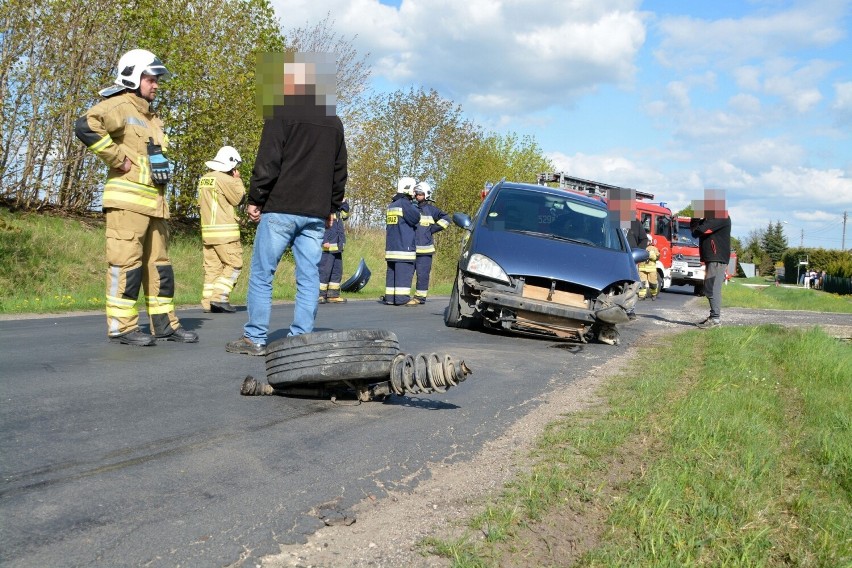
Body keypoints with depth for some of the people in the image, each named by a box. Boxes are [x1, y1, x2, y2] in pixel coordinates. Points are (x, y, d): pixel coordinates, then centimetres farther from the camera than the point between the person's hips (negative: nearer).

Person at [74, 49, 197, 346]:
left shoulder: (152, 117, 24)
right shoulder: (119, 106, -6)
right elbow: (86, 126, -24)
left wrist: (164, 165, 18)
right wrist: (117, 158, -20)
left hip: (155, 203, 9)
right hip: (127, 199, -9)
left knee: (159, 264, 10)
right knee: (126, 263, -7)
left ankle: (165, 323, 16)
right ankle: (121, 326, -2)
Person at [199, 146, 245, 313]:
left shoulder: (204, 179, 13)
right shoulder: (226, 180, -12)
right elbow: (239, 198, -3)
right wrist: (237, 179, 6)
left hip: (207, 230, 8)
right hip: (225, 231, -8)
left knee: (212, 266, 9)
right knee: (234, 264, -1)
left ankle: (208, 301, 7)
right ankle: (220, 297, -10)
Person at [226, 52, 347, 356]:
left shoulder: (281, 114, -3)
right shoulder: (334, 122, 15)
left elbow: (268, 163, -10)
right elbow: (340, 171, 18)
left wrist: (254, 200, -2)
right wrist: (331, 208, 22)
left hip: (281, 208, -5)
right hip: (316, 214, 5)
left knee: (261, 275, 2)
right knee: (309, 278, 5)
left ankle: (255, 339, 2)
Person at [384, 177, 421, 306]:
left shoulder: (391, 205, 18)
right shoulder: (405, 204, -10)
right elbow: (415, 219, -14)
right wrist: (415, 208, 5)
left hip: (391, 245, 9)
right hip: (404, 245, -9)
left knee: (392, 271, 9)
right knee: (404, 271, -9)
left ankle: (390, 297, 10)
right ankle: (402, 298, -12)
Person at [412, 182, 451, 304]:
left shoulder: (430, 209, 2)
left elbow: (446, 218, 1)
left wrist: (433, 229, -4)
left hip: (424, 249, -4)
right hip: (411, 248, 4)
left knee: (422, 274, -2)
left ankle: (420, 297, 3)